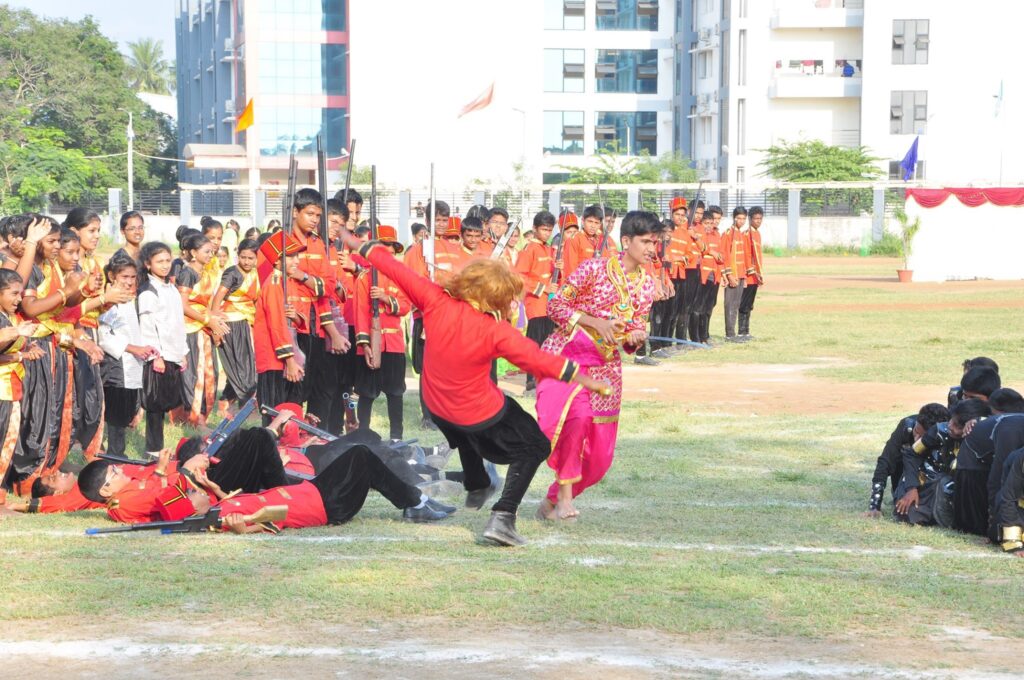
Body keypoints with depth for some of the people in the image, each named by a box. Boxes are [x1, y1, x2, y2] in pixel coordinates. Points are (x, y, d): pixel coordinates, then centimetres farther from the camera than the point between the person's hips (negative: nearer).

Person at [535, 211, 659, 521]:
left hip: (606, 365, 6)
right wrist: (596, 323, -21)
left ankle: (552, 502, 25)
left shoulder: (647, 285, 4)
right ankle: (565, 494, -19)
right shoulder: (594, 269, -12)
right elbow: (555, 306, -10)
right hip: (567, 355, -6)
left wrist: (635, 338, -12)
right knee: (578, 413, -33)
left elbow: (636, 332, 12)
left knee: (599, 455, 4)